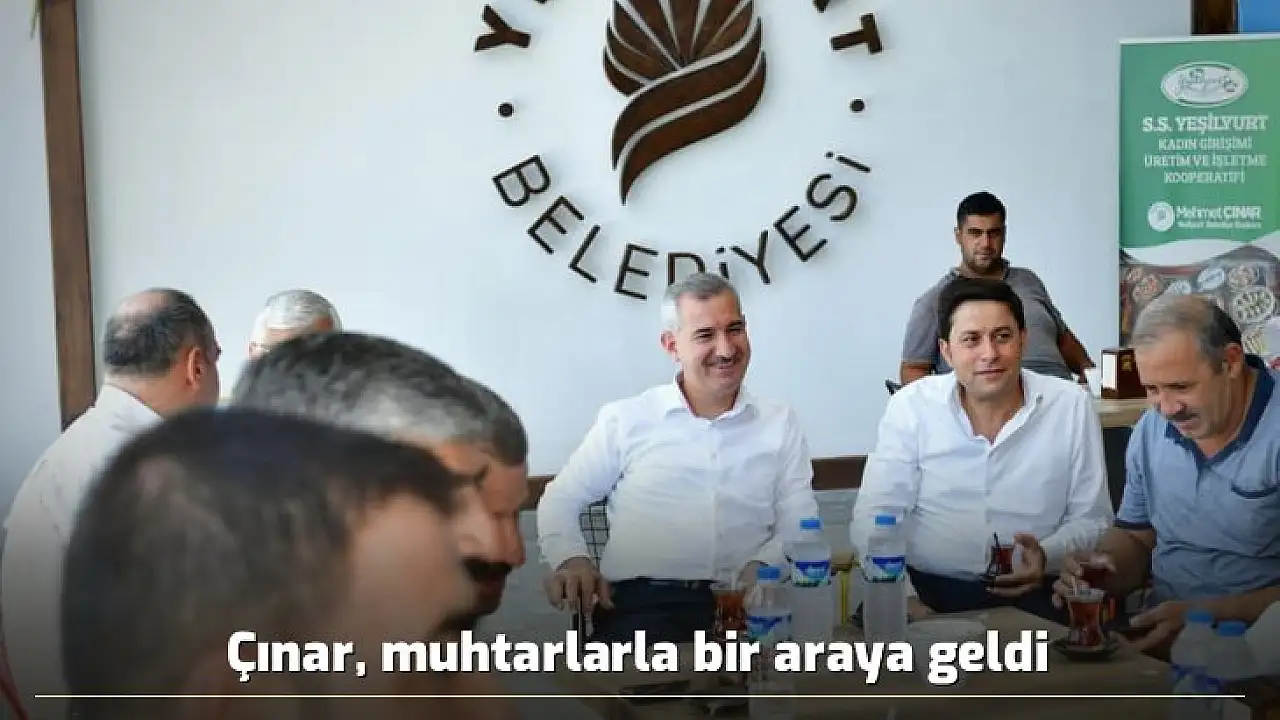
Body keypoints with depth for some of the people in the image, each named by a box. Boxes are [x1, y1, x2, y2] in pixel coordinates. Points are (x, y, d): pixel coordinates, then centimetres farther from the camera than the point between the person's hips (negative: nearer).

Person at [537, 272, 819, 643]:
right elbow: (560, 500, 15)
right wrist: (572, 558, -6)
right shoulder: (625, 419, 9)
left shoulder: (780, 423, 14)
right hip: (641, 602, -2)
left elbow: (799, 524, 10)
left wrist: (762, 566, -12)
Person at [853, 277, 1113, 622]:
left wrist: (1048, 556, -16)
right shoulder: (910, 406, -2)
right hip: (927, 588, -1)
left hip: (1033, 592, 1)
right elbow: (873, 518, -4)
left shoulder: (1072, 406, 0)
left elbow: (1092, 518, 5)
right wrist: (904, 598, -19)